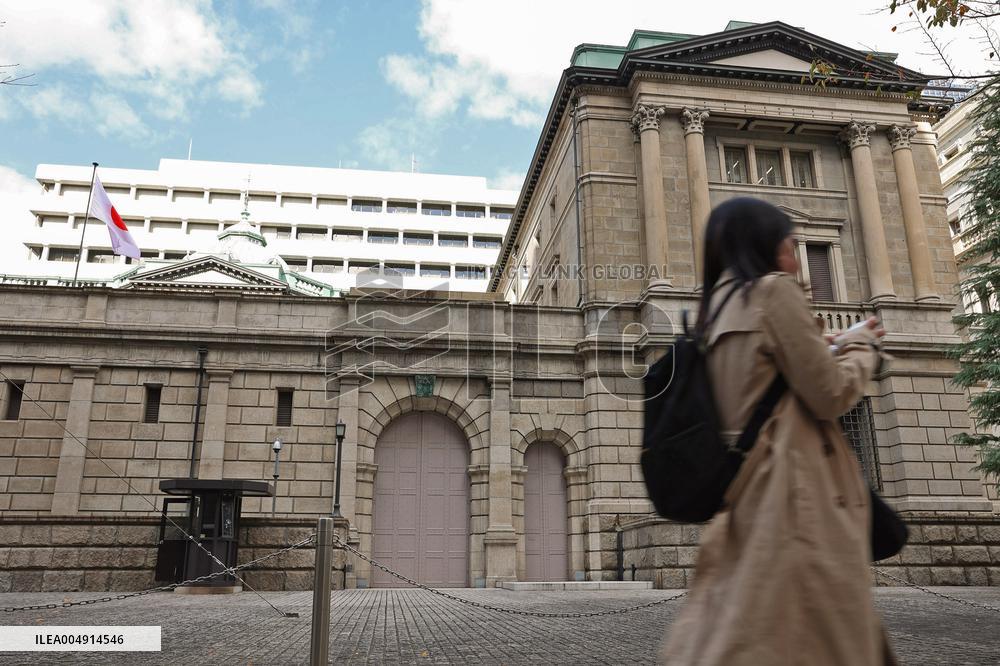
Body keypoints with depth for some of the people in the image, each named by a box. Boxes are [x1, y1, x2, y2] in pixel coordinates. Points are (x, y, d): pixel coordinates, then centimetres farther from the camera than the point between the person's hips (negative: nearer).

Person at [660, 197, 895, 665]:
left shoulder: (718, 307, 18)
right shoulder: (774, 291, -7)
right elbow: (830, 395, -8)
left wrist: (840, 348, 24)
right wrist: (862, 346, 10)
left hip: (745, 497, 9)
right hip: (794, 491, -8)